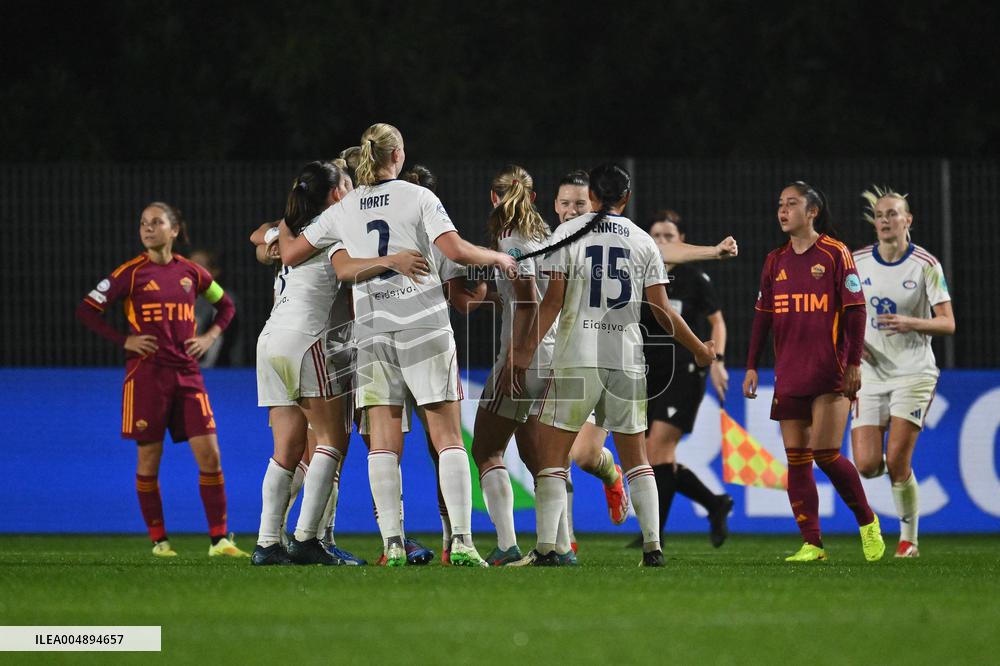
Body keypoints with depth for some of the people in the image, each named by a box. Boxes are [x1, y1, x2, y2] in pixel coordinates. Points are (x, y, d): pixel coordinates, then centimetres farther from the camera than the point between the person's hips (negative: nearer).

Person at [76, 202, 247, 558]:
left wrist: (210, 336, 6)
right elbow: (86, 311, -1)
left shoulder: (190, 272, 7)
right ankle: (158, 540, 11)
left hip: (187, 373, 3)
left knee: (209, 454, -6)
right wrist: (123, 340, -8)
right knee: (149, 458, 1)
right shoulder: (131, 273, -2)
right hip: (146, 375, -3)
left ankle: (219, 539, -2)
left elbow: (226, 306, 23)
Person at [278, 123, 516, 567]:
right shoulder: (418, 197, -1)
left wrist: (284, 227, 35)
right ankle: (461, 542, -12)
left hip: (371, 327, 3)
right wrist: (498, 258, 6)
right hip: (424, 323, -3)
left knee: (384, 441, 2)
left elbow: (289, 255, 14)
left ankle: (392, 545, -5)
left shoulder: (342, 211, 9)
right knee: (448, 436, -2)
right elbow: (456, 250, -12)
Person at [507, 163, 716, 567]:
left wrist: (525, 351, 1)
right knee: (635, 457, 13)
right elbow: (663, 311, 6)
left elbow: (553, 300, -3)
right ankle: (653, 546, 5)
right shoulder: (644, 242, 8)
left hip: (576, 360, -2)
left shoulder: (570, 233, 2)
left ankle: (546, 547, -10)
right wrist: (699, 350, 20)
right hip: (628, 361, 3)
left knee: (552, 453, 1)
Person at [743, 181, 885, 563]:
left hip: (830, 374, -6)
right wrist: (752, 366, 11)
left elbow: (855, 311, -5)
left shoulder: (835, 254, -4)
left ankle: (867, 521, 10)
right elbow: (763, 316, 16)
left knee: (826, 455, -12)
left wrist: (854, 363, -11)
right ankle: (811, 544, 2)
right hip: (789, 377, 6)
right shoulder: (775, 262, 12)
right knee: (796, 460, 0)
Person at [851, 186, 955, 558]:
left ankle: (909, 539, 5)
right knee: (866, 466, -8)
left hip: (914, 372, -3)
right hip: (871, 372, 3)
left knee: (897, 462, -14)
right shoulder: (858, 262, 3)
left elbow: (947, 324, -7)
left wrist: (911, 323, -25)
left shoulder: (926, 265, -6)